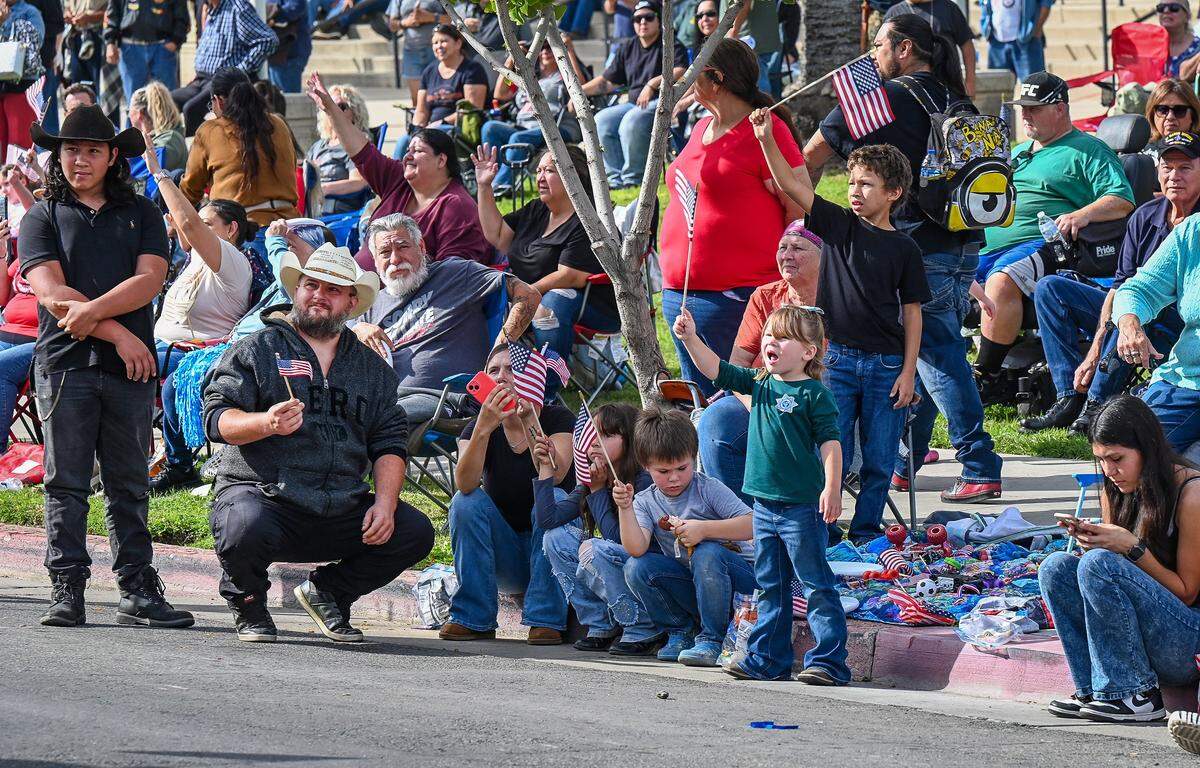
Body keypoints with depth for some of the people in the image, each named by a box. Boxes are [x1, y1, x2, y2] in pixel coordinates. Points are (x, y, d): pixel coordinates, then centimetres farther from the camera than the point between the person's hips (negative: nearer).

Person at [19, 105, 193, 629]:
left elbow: (149, 280, -1)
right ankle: (67, 590, -3)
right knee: (66, 483, -4)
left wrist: (90, 312, -15)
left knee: (130, 484, 4)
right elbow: (51, 292, -4)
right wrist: (116, 333, -11)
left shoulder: (141, 215, 14)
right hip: (64, 364, -2)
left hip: (130, 368, 2)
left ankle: (138, 591, 4)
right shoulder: (43, 218, 9)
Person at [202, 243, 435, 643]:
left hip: (342, 512, 4)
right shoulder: (257, 350, 6)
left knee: (415, 533, -14)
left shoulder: (372, 368, 20)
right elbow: (218, 420, -3)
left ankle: (328, 591, 12)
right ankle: (247, 602, 1)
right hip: (260, 493, -4)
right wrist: (266, 424, -24)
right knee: (245, 531, -38)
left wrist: (385, 504, -5)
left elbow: (390, 444, 13)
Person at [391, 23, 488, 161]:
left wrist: (443, 122, -15)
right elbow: (421, 111, 19)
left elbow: (473, 109, -12)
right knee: (404, 141, -21)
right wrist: (417, 128, -4)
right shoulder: (430, 71, 19)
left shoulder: (472, 69, -2)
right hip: (432, 127, 6)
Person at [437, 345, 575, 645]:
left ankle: (547, 619, -26)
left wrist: (528, 421, -39)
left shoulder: (557, 419, -8)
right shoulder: (478, 428, -4)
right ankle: (474, 618, -17)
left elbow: (555, 476, -28)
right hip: (505, 557, 2)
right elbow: (465, 484, -25)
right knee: (466, 502, -21)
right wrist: (484, 427, -39)